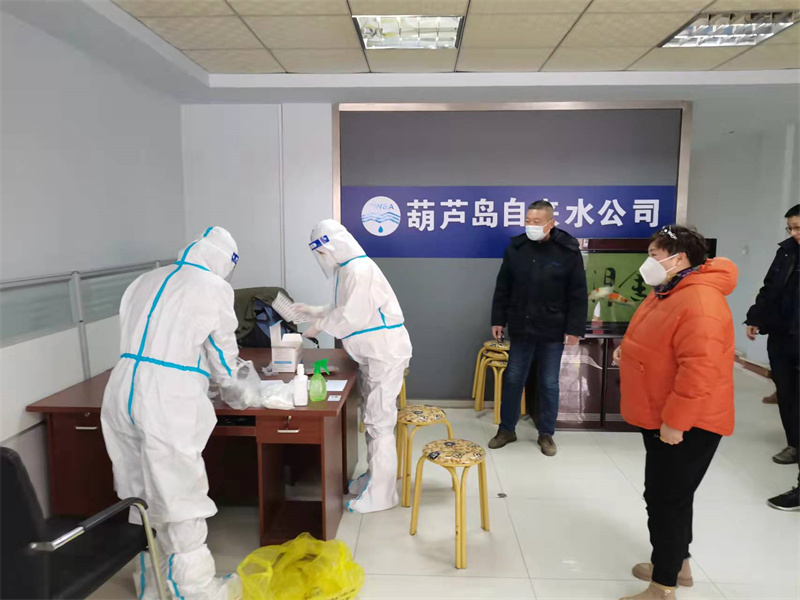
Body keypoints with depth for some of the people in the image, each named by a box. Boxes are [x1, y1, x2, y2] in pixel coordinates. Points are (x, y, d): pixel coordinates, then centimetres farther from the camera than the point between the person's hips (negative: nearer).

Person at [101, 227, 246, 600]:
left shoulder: (143, 283, 17)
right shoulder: (214, 288, -2)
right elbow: (223, 351, 6)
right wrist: (230, 382, 27)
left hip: (123, 392, 7)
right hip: (166, 402, -7)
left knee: (140, 496, 18)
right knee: (180, 499, 5)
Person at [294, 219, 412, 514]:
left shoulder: (360, 270, -19)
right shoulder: (349, 269, 14)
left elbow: (353, 316, -23)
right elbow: (344, 310, 18)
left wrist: (320, 326, -10)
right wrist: (313, 311, 12)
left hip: (384, 353, -10)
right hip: (373, 353, 10)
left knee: (379, 422, -5)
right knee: (373, 418, 18)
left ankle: (379, 494, 5)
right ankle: (374, 477, 32)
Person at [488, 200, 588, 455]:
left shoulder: (568, 251, -7)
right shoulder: (515, 247, 0)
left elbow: (579, 295, -5)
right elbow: (502, 289, 7)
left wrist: (575, 329, -8)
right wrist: (498, 320, 4)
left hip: (552, 331, -2)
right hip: (520, 329, 2)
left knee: (549, 384, 9)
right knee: (513, 380, 10)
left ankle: (546, 433, 25)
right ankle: (506, 429, 26)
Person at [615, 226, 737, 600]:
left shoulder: (699, 302, -26)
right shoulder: (668, 291, 9)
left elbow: (699, 369, -31)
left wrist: (674, 421, -27)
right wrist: (629, 349, 7)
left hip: (686, 424, -10)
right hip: (662, 418, 10)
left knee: (667, 499, 0)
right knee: (669, 495, 21)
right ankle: (677, 564, 38)